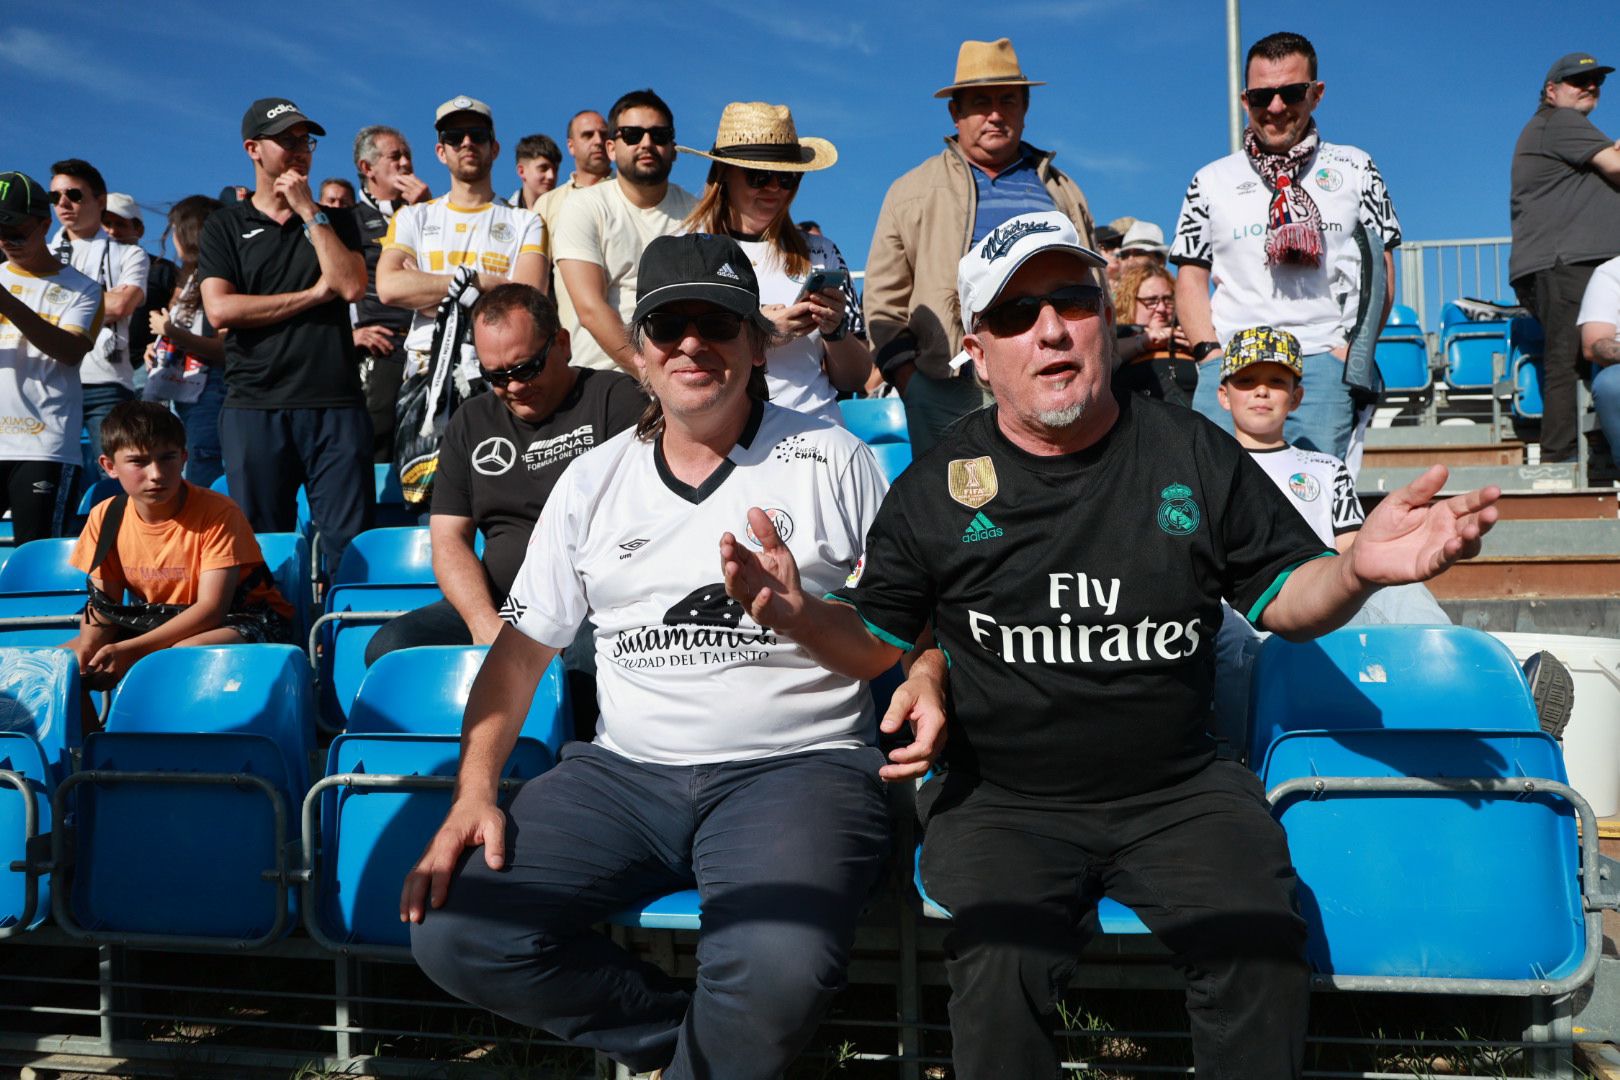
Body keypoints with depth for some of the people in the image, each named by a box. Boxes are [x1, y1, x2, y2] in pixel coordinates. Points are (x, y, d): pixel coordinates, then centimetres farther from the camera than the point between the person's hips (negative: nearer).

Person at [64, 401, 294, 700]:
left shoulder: (217, 512, -20)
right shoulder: (106, 517, -3)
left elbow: (211, 608, -24)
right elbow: (103, 605, 3)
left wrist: (131, 649, -32)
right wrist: (85, 650, -20)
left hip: (238, 620, -6)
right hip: (156, 624, 6)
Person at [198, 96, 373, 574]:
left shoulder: (336, 220, 18)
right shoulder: (225, 225, 12)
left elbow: (352, 286, -1)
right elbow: (220, 310, -3)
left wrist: (309, 210, 0)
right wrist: (315, 294, -1)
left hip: (336, 403, 1)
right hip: (254, 404, 0)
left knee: (350, 542, -5)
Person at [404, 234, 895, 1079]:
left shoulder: (831, 462, 2)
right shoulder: (593, 481, 11)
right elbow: (522, 647, 13)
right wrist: (473, 793, 1)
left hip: (797, 767, -4)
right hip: (626, 772, 4)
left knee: (776, 971, -33)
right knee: (452, 933, -14)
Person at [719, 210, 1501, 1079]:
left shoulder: (1193, 453, 6)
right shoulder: (937, 486, 4)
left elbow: (1287, 600, 11)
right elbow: (874, 643, 9)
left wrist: (1358, 570, -12)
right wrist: (799, 614, -13)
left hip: (1178, 792, 1)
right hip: (1001, 801, -1)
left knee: (1267, 956, -24)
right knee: (1000, 974, -27)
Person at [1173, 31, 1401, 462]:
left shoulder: (1354, 170, 15)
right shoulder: (1211, 181, 16)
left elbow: (1382, 269, 13)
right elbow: (1190, 278, 12)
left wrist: (1353, 349, -1)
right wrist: (1210, 352, -3)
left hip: (1325, 362, 0)